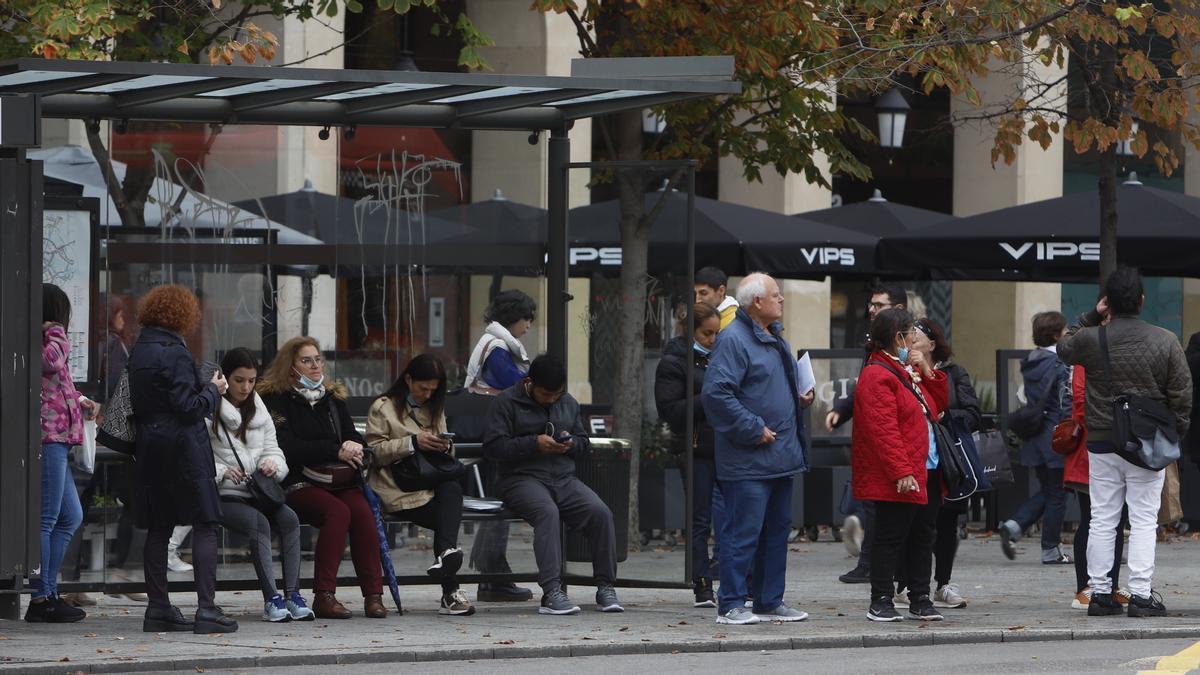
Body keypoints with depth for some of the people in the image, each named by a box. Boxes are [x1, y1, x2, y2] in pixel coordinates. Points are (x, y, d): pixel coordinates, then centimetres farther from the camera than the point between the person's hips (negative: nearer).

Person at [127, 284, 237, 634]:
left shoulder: (138, 353, 11)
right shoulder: (174, 353, -14)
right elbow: (188, 407, -17)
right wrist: (213, 391, 1)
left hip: (150, 446, 8)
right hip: (184, 446, -8)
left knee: (158, 527, 11)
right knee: (204, 525, -5)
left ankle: (158, 607, 11)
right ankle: (207, 608, -11)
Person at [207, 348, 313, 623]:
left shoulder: (258, 410, 20)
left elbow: (272, 449, 16)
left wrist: (272, 464, -8)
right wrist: (223, 473, -25)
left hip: (256, 494, 6)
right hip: (221, 496, -6)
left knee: (289, 518, -23)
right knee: (258, 522, -32)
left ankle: (292, 594, -28)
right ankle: (271, 599, -34)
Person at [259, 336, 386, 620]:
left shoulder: (333, 398, 22)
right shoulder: (276, 399, 4)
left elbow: (354, 437, 17)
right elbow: (287, 447, -9)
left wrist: (354, 449, -9)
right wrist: (336, 450, -14)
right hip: (297, 484, -5)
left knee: (362, 511, -27)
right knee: (337, 511, -33)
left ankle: (373, 594, -29)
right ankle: (324, 595, -34)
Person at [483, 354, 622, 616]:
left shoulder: (568, 403, 18)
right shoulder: (507, 403, 1)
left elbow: (583, 440, 26)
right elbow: (493, 447, -6)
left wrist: (571, 443, 0)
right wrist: (534, 444, -16)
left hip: (564, 478, 5)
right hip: (523, 479, -5)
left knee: (600, 513, -22)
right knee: (547, 512, -37)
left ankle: (605, 588, -14)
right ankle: (551, 592, -41)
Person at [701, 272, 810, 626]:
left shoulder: (775, 338, 16)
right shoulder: (734, 340, -15)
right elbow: (716, 393, -22)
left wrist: (799, 398, 9)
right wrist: (753, 429, -20)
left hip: (781, 457, 10)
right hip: (748, 461, -10)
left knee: (777, 530, 13)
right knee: (743, 532, -7)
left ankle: (770, 601, 21)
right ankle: (731, 604, -2)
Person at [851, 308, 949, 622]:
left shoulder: (906, 371, 19)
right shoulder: (877, 376, -12)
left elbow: (939, 403, 23)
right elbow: (883, 430, -20)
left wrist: (927, 371, 8)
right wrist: (901, 472, -25)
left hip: (926, 472, 9)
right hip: (900, 477, -9)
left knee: (922, 537, 10)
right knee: (890, 537, -5)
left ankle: (920, 600, 15)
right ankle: (880, 603, 0)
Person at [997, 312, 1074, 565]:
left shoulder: (1029, 363, 9)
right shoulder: (1060, 364, -14)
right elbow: (1066, 403, -16)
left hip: (1034, 437, 7)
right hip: (1056, 437, -7)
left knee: (1046, 490, 18)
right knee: (1056, 493, 4)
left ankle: (1013, 526, -1)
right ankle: (1051, 550, 8)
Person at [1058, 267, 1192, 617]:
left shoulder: (1090, 339, -5)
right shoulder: (1165, 341, -7)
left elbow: (1064, 348, 19)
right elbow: (1182, 394, -2)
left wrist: (1091, 317, 17)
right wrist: (1175, 436, 9)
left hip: (1102, 443, 1)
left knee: (1102, 520, 8)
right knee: (1144, 520, 1)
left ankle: (1100, 593, 11)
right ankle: (1141, 595, -3)